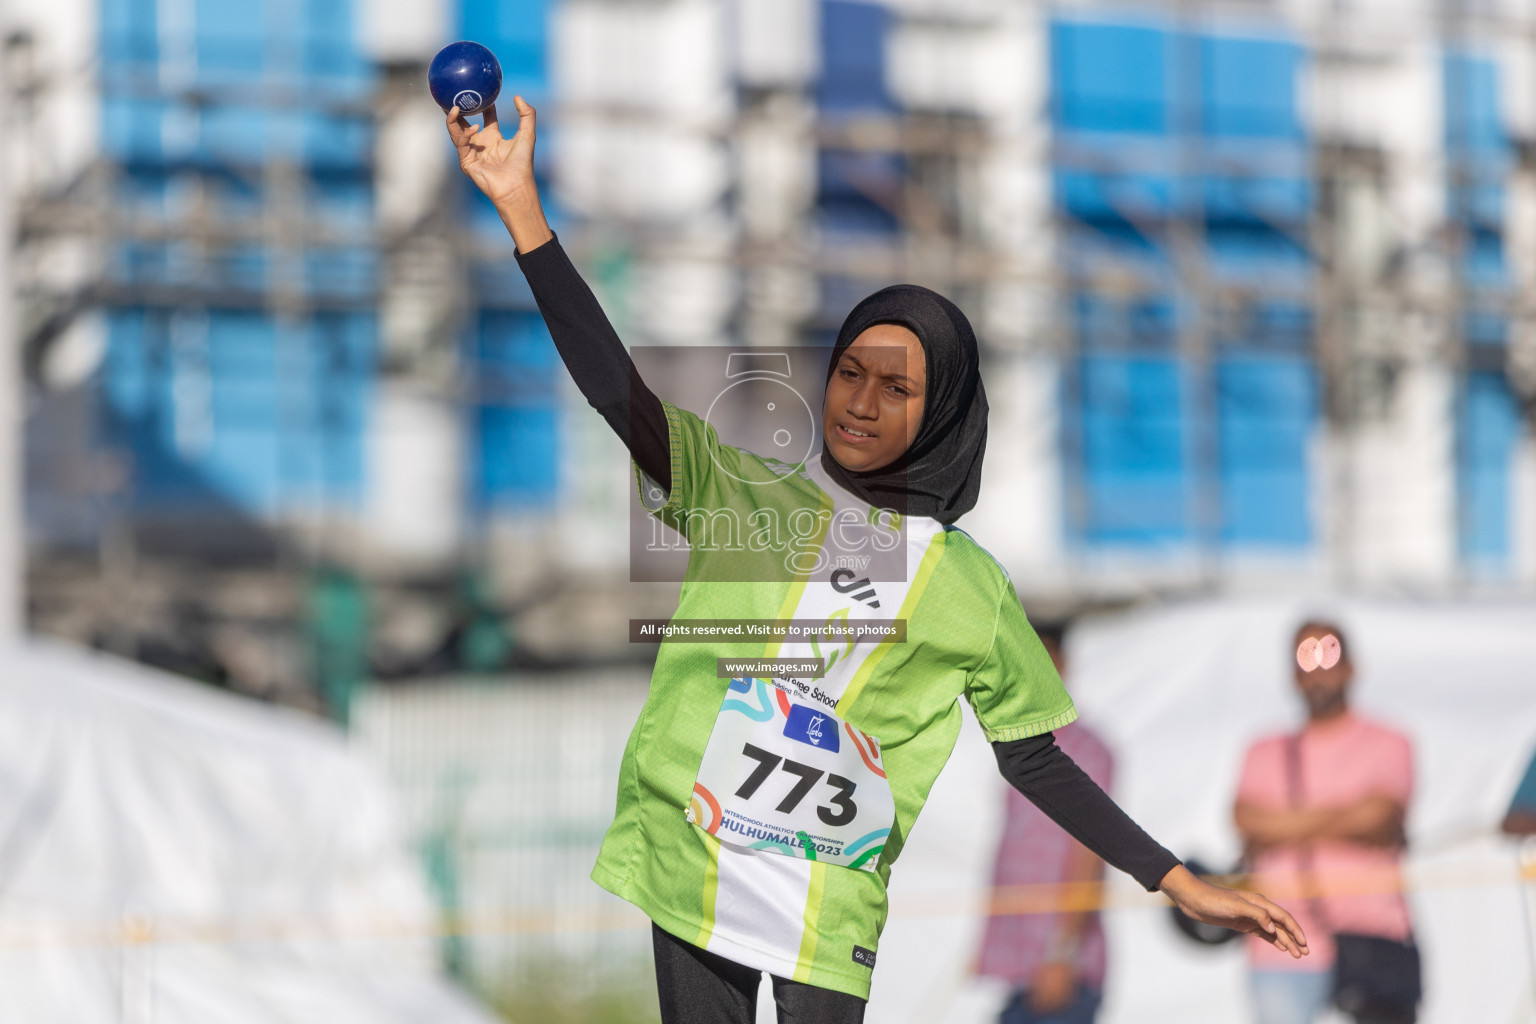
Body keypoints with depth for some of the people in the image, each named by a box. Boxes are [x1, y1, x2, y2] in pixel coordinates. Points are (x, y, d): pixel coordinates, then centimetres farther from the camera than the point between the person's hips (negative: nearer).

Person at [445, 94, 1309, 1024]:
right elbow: (616, 389, -7)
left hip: (833, 910, 0)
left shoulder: (972, 586, 6)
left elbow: (1036, 759, 10)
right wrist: (521, 205, -17)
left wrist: (1180, 884, 3)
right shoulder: (740, 493, 5)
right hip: (691, 875, 0)